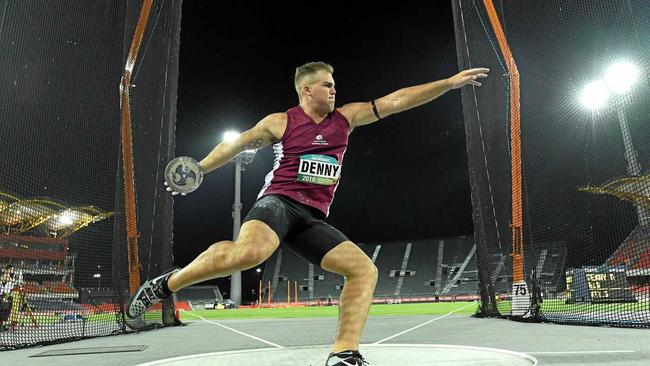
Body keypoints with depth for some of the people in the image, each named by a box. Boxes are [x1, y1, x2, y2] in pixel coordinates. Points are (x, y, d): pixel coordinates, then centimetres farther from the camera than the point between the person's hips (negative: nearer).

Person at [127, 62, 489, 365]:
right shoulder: (280, 122, 4)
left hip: (312, 219, 5)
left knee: (365, 270, -10)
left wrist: (450, 82, 11)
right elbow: (237, 144, 17)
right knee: (250, 251, -36)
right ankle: (165, 285, -14)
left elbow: (396, 101, 11)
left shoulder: (345, 118, 13)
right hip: (278, 202, -5)